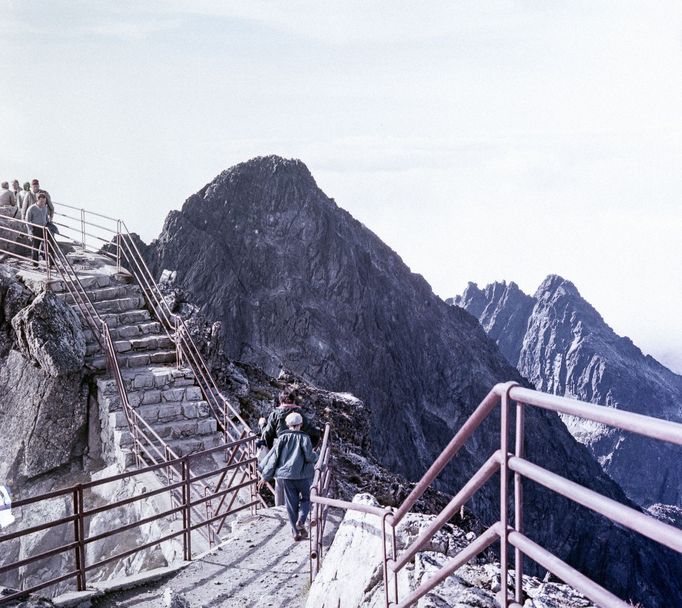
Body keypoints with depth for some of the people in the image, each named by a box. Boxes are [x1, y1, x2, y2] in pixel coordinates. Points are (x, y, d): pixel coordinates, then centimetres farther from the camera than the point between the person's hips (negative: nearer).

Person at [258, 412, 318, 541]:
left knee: (291, 503, 8)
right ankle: (301, 520, -9)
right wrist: (315, 456, 12)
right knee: (306, 499, 16)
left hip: (285, 475, 2)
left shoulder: (282, 437, 2)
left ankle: (296, 532, 7)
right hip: (302, 475, -2)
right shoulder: (304, 437, -3)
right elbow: (309, 456, -12)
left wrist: (266, 475, 5)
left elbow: (273, 456, 0)